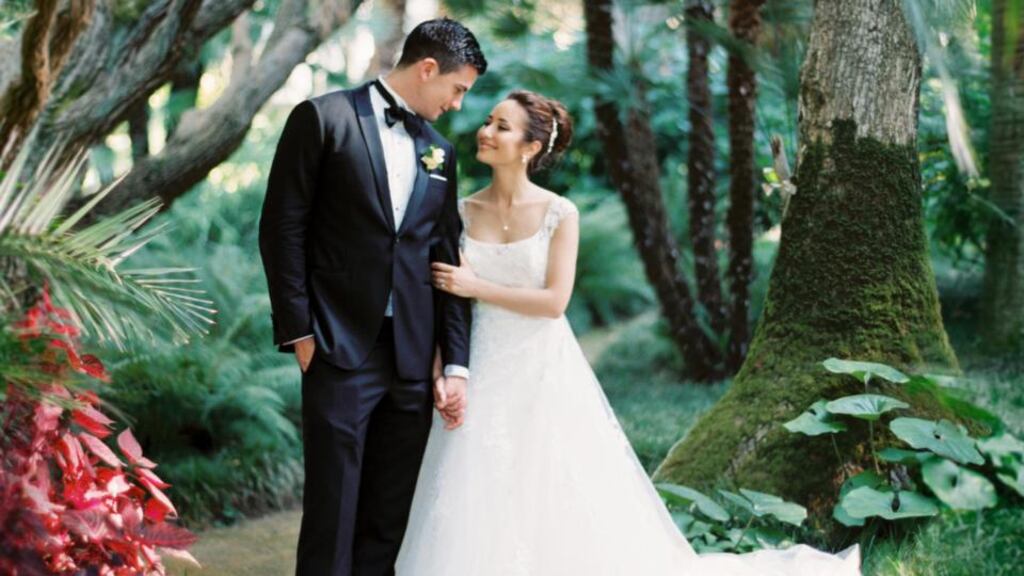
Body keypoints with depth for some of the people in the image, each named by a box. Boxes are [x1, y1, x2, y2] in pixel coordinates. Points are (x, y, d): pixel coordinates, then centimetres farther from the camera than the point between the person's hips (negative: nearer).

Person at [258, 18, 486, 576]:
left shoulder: (439, 152, 15)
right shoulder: (323, 119, -2)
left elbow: (446, 260, 13)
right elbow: (282, 228, -5)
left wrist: (455, 362, 6)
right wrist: (298, 331, -9)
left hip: (414, 359, 5)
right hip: (341, 352, -5)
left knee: (390, 516, 9)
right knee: (332, 508, -2)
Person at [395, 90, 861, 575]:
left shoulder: (558, 214, -7)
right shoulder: (463, 213, 2)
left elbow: (554, 300, -14)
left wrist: (476, 287, -13)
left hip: (546, 376, -3)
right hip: (484, 376, 3)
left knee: (563, 513, 0)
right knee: (476, 514, 3)